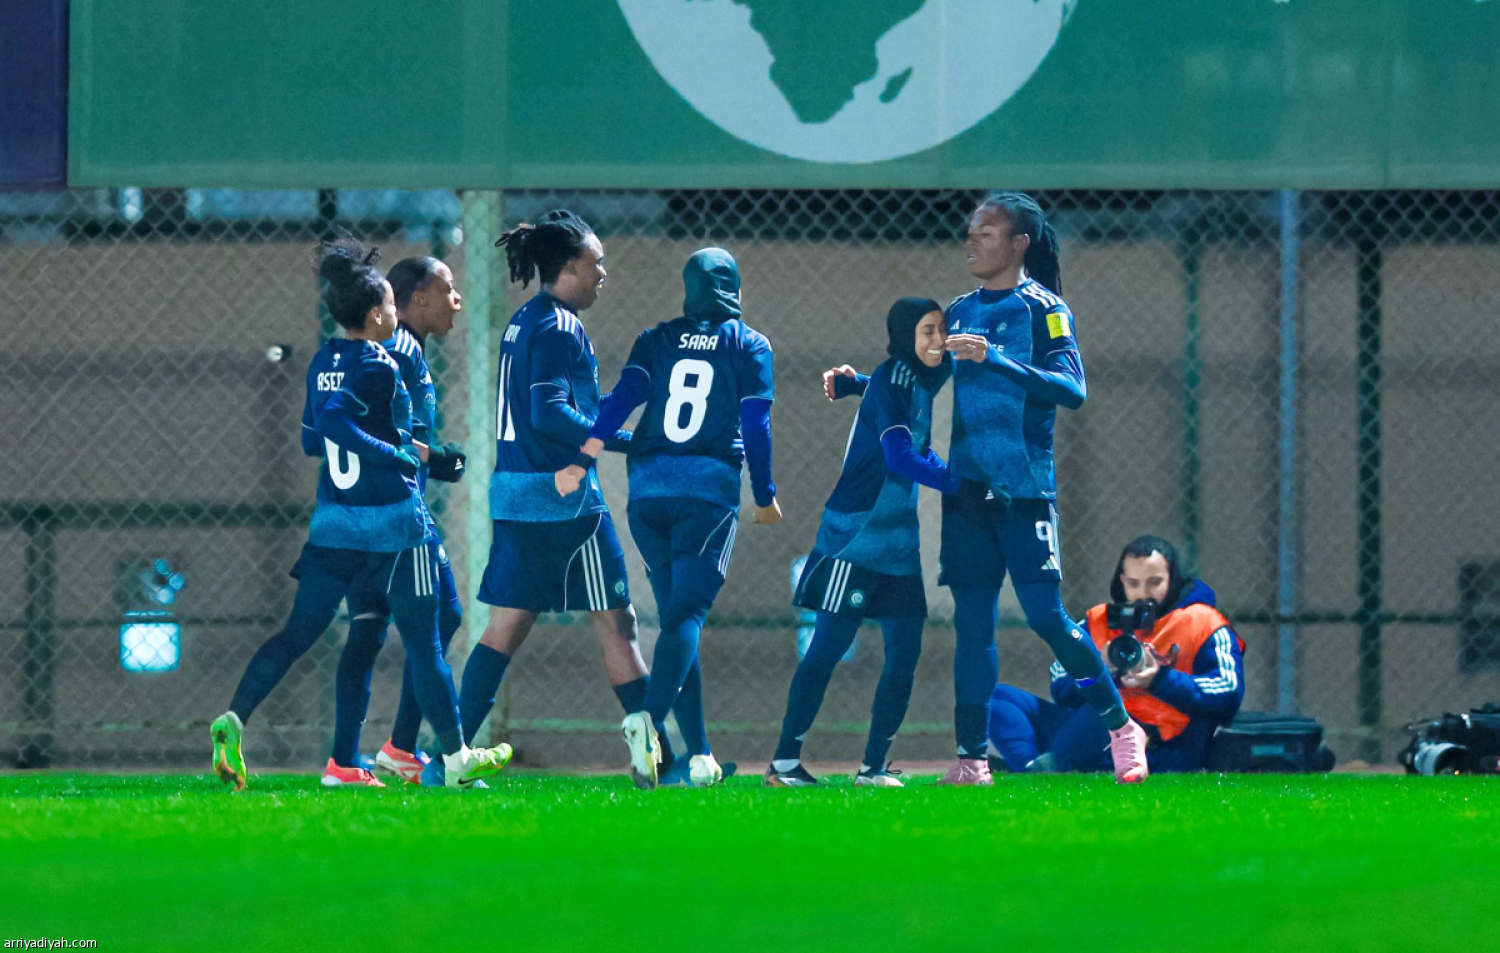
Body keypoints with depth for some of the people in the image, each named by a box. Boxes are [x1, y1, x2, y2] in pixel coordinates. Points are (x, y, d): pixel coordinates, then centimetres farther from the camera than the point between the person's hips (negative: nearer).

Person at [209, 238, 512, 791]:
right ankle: (457, 758, 16)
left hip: (333, 520, 6)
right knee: (423, 641, 6)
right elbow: (333, 422, -28)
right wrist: (400, 456, -21)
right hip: (393, 522, -6)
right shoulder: (379, 367, -15)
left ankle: (234, 720, -15)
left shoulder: (323, 364, 8)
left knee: (299, 631, 5)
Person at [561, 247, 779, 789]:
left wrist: (582, 459, -6)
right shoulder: (749, 347, 7)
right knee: (687, 613, -11)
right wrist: (765, 498, 10)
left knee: (676, 615, 10)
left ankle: (698, 755, 6)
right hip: (709, 488, -3)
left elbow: (623, 398, 0)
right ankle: (650, 716, -37)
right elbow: (755, 426, 1)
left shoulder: (657, 339, 13)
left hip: (648, 486, 3)